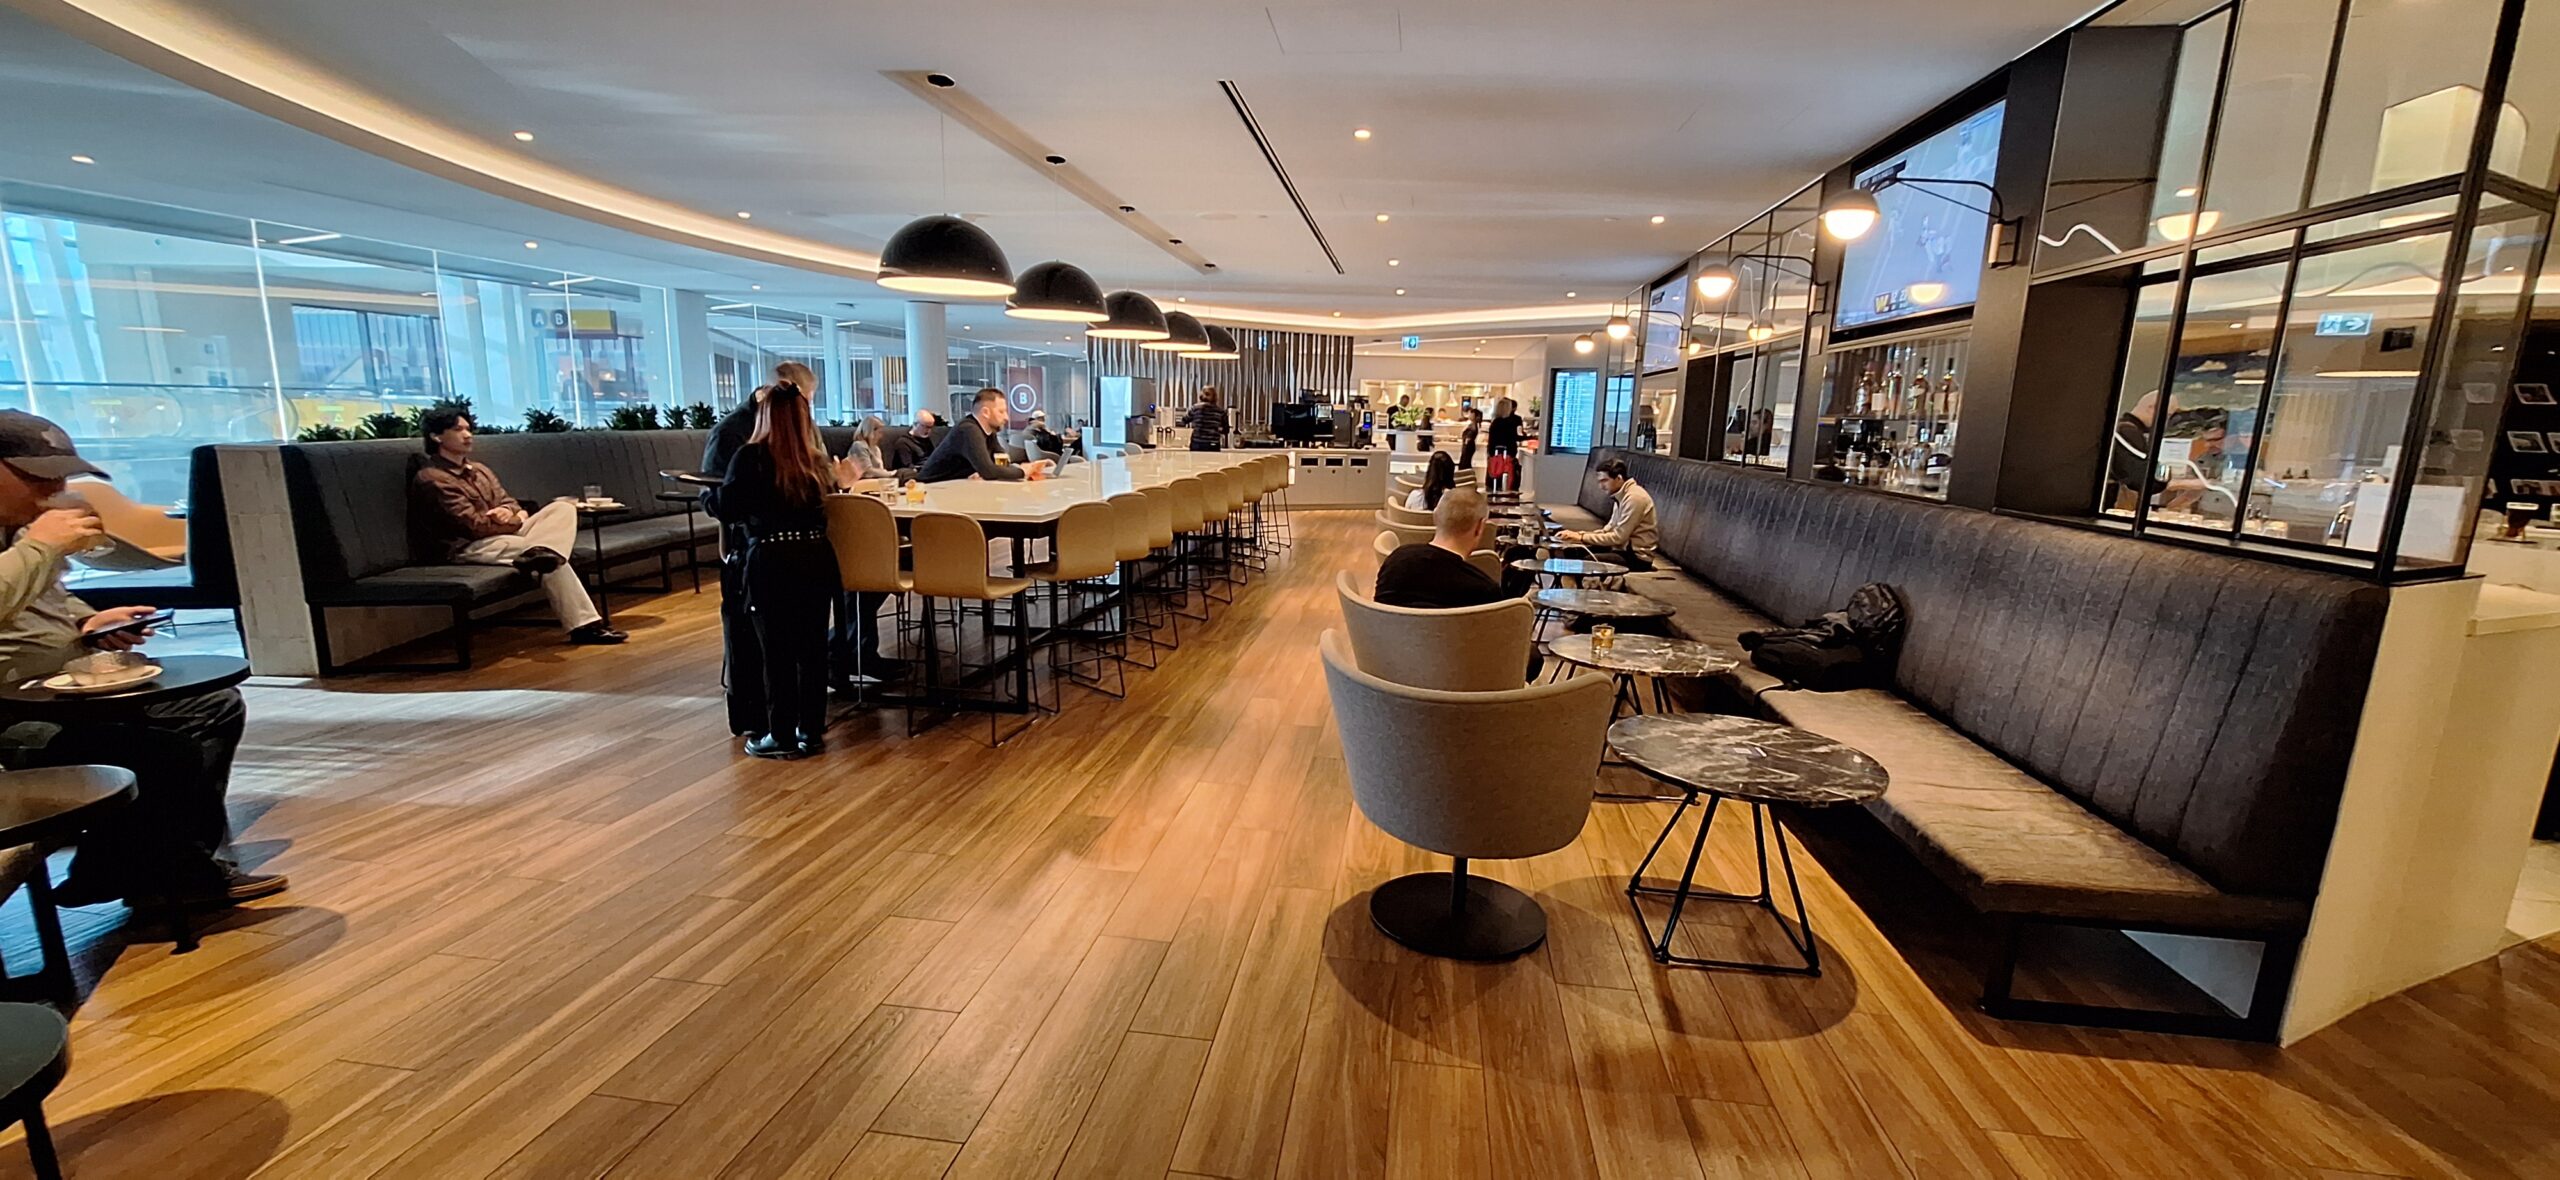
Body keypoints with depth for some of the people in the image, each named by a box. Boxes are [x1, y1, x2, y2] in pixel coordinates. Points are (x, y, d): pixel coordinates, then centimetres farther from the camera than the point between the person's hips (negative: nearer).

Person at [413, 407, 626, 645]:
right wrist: (518, 520, -4)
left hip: (503, 534, 8)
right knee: (551, 562, -30)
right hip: (469, 547, -8)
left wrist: (508, 512, -12)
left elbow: (509, 502, 14)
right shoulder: (431, 479, -8)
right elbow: (475, 525, -15)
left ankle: (538, 553, -40)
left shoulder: (480, 470, 19)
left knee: (563, 508, -15)